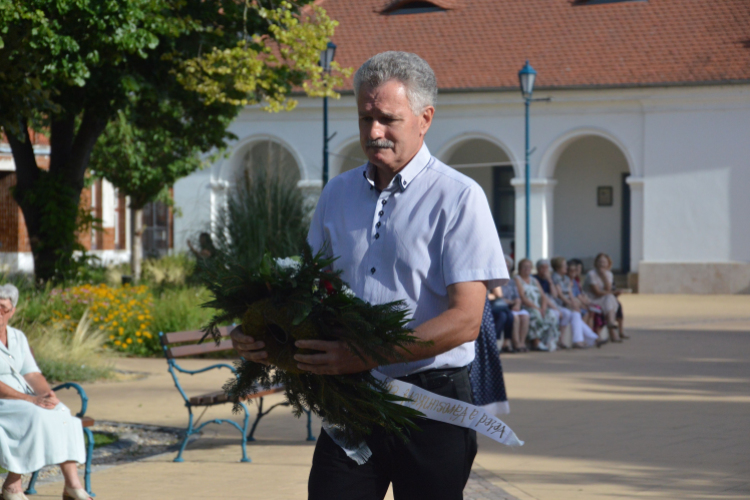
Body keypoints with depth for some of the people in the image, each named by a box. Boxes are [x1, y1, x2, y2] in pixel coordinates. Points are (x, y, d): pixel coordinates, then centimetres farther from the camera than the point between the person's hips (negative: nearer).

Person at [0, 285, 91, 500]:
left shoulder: (18, 337, 14)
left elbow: (32, 374, 9)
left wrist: (47, 394, -12)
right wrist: (29, 399, -25)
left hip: (23, 399, 6)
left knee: (59, 412, -20)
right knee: (37, 416, -31)